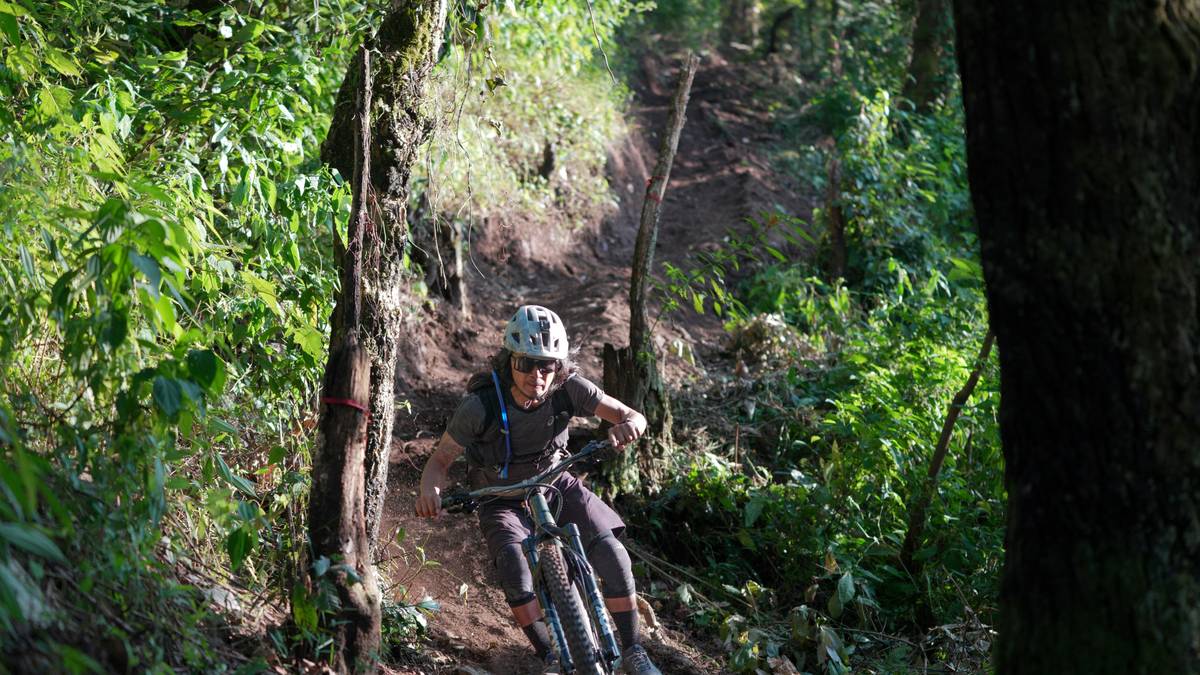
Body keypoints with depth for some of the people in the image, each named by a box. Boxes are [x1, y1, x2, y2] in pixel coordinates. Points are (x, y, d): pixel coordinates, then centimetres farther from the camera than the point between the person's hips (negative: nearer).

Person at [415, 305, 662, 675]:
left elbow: (633, 417, -25)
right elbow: (440, 460, -21)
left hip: (554, 483, 2)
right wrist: (429, 489, -44)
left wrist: (629, 425, -50)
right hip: (501, 497, -2)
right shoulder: (481, 405, -30)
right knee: (513, 561, -32)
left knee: (611, 553, -17)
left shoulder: (568, 388, -25)